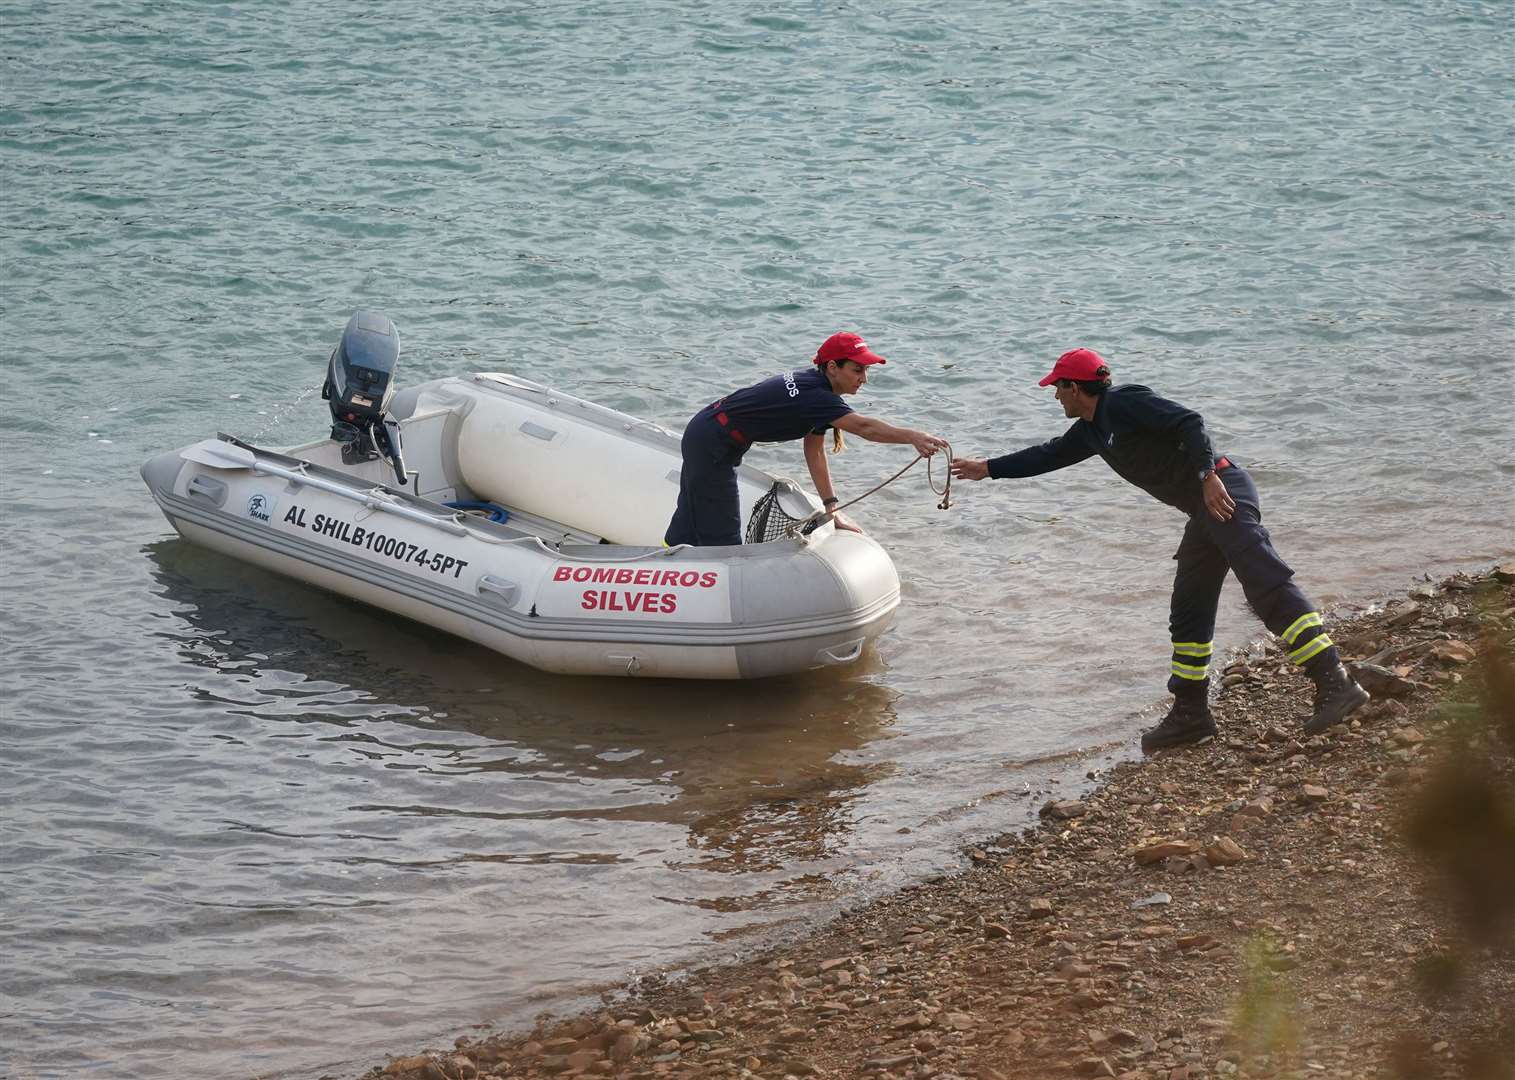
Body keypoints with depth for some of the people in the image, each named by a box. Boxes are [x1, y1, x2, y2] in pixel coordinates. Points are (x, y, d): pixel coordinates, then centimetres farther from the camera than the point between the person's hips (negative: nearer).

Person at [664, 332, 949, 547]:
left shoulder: (815, 385, 1)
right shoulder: (815, 396, -28)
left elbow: (814, 451, 2)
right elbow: (864, 427, -42)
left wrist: (833, 510, -1)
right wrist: (912, 436, -52)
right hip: (710, 445, -10)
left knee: (691, 524, 22)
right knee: (722, 537, -6)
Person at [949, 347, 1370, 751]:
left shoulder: (1125, 402, -7)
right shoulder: (1091, 431, 22)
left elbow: (1189, 422, -17)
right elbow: (1048, 456, 37)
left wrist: (1208, 475, -24)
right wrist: (988, 468, 42)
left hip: (1222, 489, -10)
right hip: (1204, 509, 10)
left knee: (1268, 586, -22)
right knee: (1188, 614, 12)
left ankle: (1335, 685, -31)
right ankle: (1190, 713, 19)